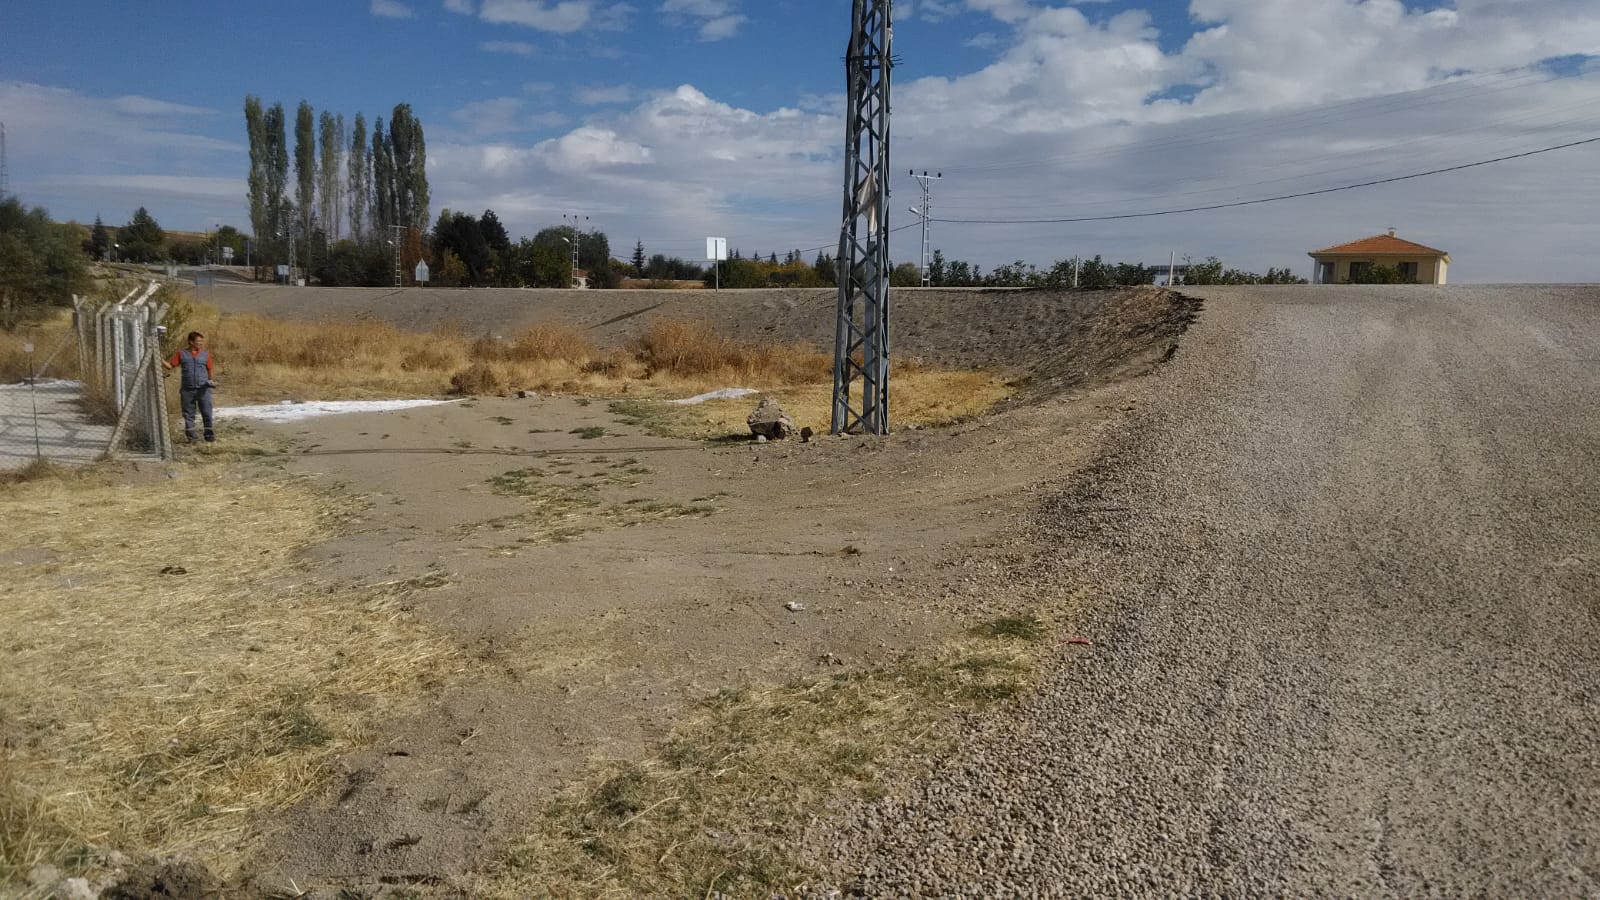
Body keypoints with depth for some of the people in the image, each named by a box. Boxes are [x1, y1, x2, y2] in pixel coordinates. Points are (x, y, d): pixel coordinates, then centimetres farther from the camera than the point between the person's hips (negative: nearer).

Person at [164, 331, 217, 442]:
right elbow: (170, 365, 3)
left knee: (207, 412, -1)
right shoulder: (181, 354, 4)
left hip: (203, 389, 0)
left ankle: (209, 435, 7)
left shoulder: (206, 353, 5)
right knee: (188, 414, 7)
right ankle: (190, 436, 15)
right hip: (187, 390, 0)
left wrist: (210, 381, 1)